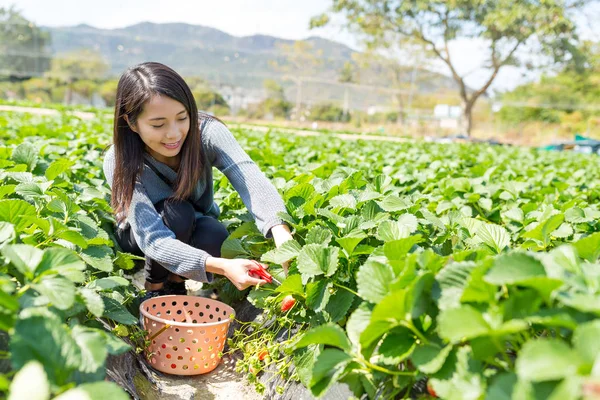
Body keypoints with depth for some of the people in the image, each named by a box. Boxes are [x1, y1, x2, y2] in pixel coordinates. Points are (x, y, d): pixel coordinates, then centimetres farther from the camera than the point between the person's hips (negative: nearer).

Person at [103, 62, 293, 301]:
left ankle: (176, 284, -1)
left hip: (195, 230, 2)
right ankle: (154, 289, -8)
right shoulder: (120, 163, -32)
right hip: (141, 237, -2)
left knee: (214, 235, -32)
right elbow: (153, 240, -40)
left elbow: (253, 184, -42)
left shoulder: (207, 133, -28)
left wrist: (283, 236, -62)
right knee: (175, 212, -34)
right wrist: (222, 266, -55)